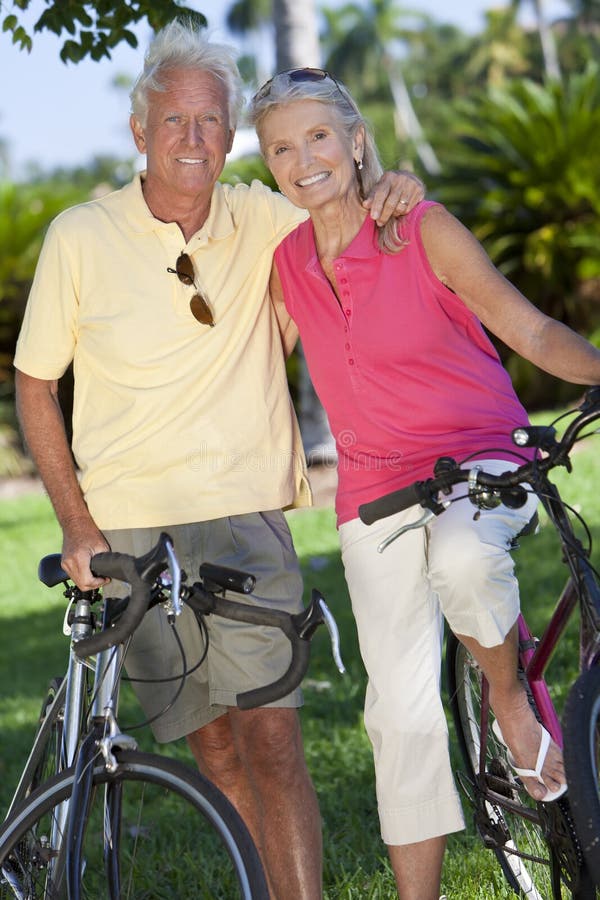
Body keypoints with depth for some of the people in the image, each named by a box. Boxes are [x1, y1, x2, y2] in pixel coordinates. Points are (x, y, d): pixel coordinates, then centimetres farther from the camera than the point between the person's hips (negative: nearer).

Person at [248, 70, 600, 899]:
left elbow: (530, 331, -9)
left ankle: (513, 699, -10)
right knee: (402, 706, -2)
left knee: (462, 558, -39)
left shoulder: (425, 231, -10)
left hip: (483, 456, -3)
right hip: (377, 483, 4)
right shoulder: (286, 267, 2)